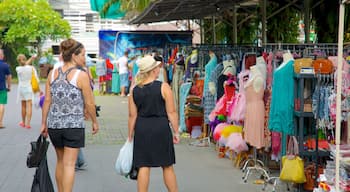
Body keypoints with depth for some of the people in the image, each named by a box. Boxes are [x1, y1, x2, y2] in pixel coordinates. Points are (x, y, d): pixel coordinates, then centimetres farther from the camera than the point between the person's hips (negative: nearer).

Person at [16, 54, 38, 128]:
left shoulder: (18, 69, -7)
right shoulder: (32, 68, -9)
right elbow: (36, 79, -9)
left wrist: (31, 59, 18)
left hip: (21, 88, 2)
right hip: (30, 88, -2)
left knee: (23, 106, 15)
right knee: (29, 106, -3)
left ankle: (23, 123, 28)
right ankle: (28, 124, -10)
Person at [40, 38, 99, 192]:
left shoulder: (52, 73, 2)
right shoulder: (81, 76, -11)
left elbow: (47, 101, 3)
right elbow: (89, 103, -8)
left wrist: (43, 123, 10)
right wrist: (94, 122, 6)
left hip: (54, 123, 5)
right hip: (74, 124, -5)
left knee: (60, 161, 20)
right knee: (69, 164, 0)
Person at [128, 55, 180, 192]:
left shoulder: (134, 90, 2)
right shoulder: (163, 87, -8)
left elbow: (132, 115, 4)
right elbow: (171, 112, -8)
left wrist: (130, 136, 12)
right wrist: (176, 132, 0)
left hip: (141, 129, 3)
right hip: (161, 128, -3)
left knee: (143, 166, 6)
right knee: (167, 166, 10)